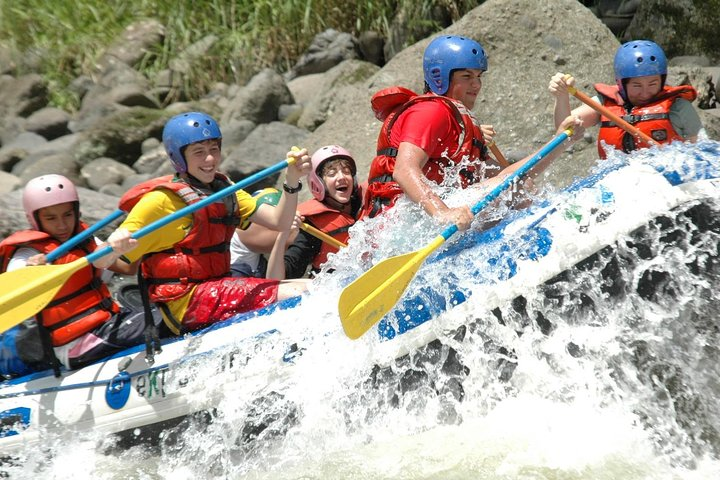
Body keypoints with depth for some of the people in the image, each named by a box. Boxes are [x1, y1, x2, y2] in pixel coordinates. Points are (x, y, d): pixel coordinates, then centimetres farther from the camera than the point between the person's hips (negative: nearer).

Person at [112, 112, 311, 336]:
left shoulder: (222, 189, 13)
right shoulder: (161, 200, -10)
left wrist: (292, 181, -13)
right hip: (187, 304, -8)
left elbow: (279, 222, 3)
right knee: (304, 292, -19)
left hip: (217, 290, 8)